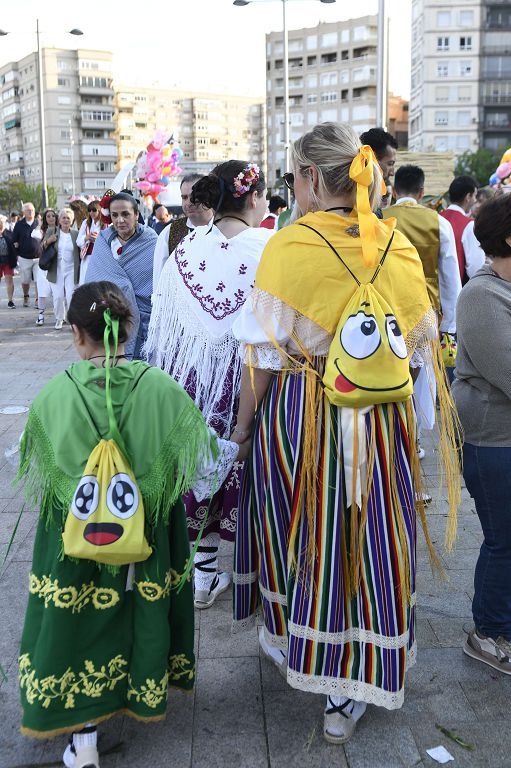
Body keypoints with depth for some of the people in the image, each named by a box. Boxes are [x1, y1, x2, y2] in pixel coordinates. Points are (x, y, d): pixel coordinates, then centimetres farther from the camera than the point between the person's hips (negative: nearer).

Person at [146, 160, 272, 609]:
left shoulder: (187, 249, -2)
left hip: (198, 380, 3)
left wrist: (169, 382, 13)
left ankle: (204, 575, 24)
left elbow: (164, 325, 2)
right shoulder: (272, 249, -12)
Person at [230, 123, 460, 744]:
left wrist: (244, 422, 0)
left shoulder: (289, 244, -11)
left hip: (300, 413, -2)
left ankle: (295, 645, 39)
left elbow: (264, 351, -11)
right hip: (383, 422, 3)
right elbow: (420, 340, 6)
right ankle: (350, 692, 22)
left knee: (301, 529, 18)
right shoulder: (398, 246, 0)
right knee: (371, 538, 11)